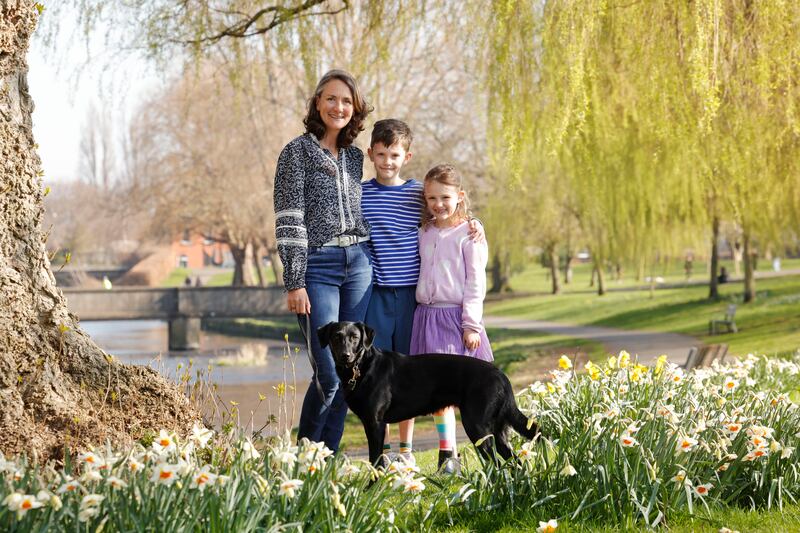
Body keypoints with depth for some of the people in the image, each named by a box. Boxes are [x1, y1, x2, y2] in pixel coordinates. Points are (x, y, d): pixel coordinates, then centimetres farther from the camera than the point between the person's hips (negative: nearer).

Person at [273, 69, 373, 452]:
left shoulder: (353, 156, 13)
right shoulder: (298, 152, -4)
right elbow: (289, 222, -9)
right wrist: (295, 284, -15)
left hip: (357, 265, 6)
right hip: (317, 266, -6)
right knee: (328, 374, -10)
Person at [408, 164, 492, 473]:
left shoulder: (469, 233, -4)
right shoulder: (424, 233, 12)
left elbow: (476, 282, -6)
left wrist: (472, 324, -10)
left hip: (458, 315, -5)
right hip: (427, 316, 5)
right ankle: (447, 452, 14)